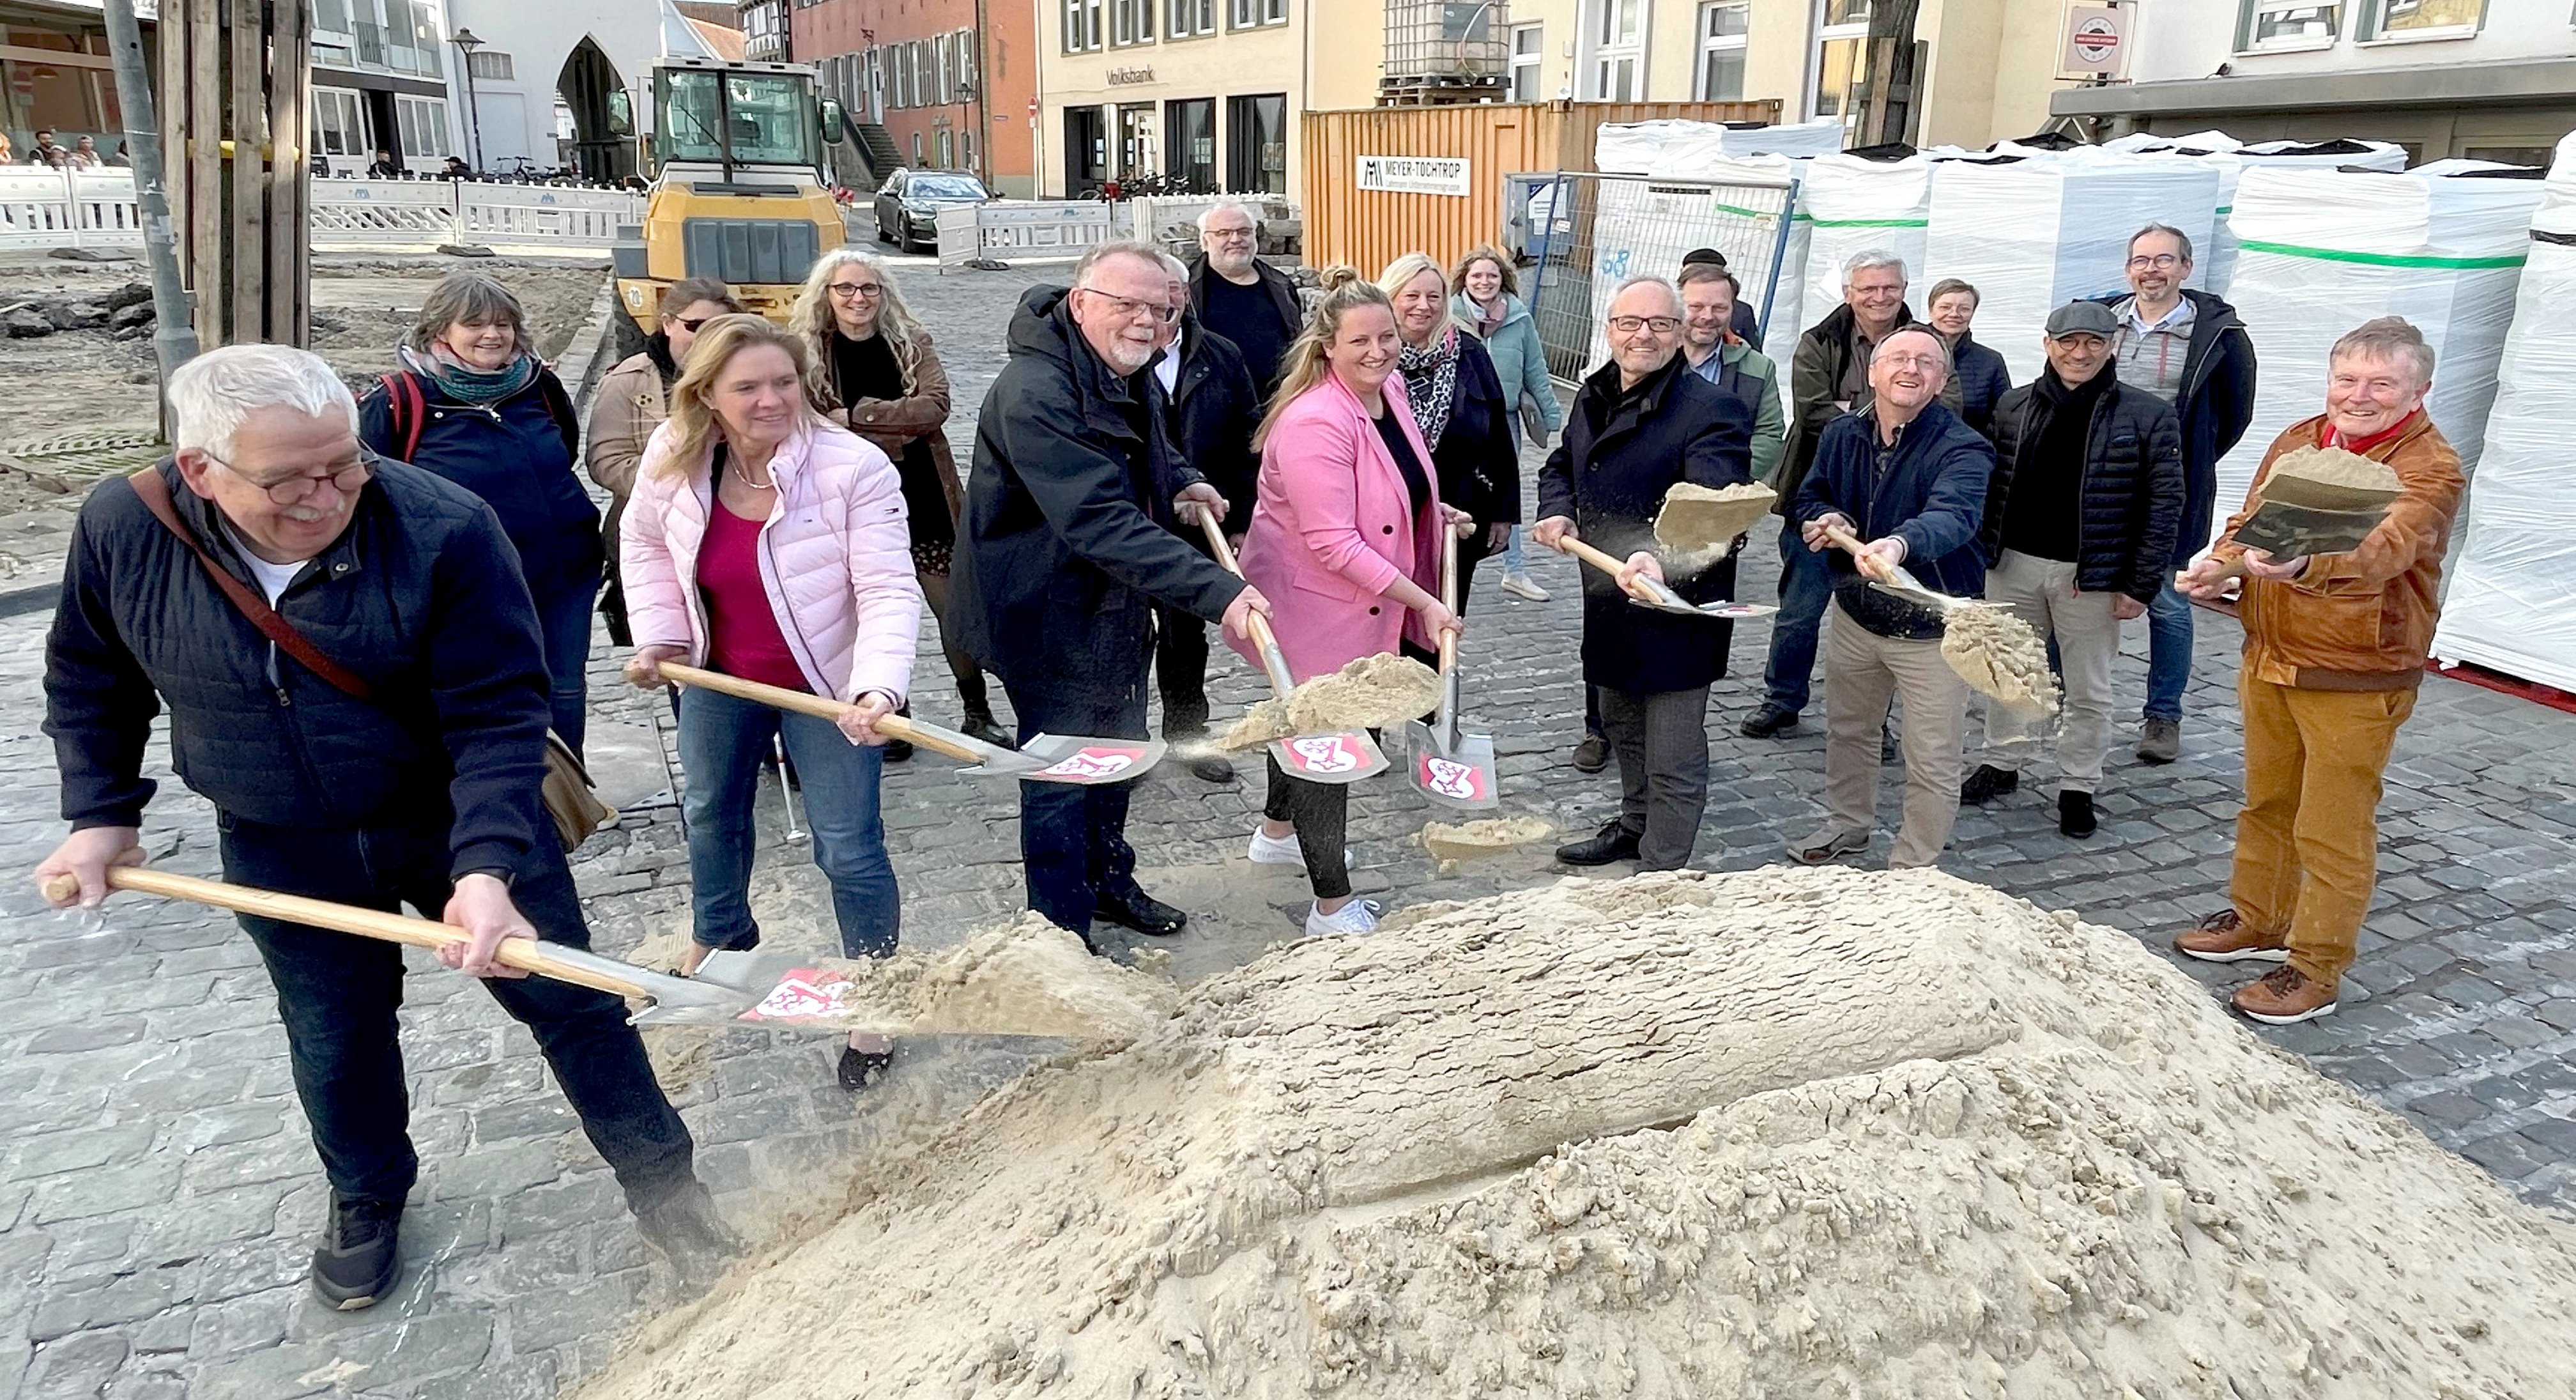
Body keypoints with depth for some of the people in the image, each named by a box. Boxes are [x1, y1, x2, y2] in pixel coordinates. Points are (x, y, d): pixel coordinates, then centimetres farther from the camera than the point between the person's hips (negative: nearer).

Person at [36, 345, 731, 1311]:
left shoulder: (446, 531, -27)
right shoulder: (122, 529, -14)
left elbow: (498, 717, -26)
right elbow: (90, 683, 6)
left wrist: (487, 867, -36)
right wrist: (100, 814, 3)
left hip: (457, 818, -2)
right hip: (281, 851, 3)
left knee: (567, 1000, 6)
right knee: (333, 1035, 17)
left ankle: (662, 1185, 25)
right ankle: (367, 1198, 46)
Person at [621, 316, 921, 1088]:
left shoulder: (854, 468, -28)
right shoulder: (674, 458, -15)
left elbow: (889, 590, -30)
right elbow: (644, 541, 6)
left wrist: (879, 686, -44)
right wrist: (659, 636, -3)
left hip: (825, 684, -5)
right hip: (722, 676, 5)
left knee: (849, 847, -2)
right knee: (710, 814, 26)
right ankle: (718, 936, 57)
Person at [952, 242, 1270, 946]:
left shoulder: (1130, 373, 2)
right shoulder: (1035, 393, -30)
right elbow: (1101, 523, -38)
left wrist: (1180, 480, 5)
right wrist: (1217, 591, -43)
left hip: (1116, 609, 10)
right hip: (1049, 618, -9)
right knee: (1062, 781, 3)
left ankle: (1109, 880, 45)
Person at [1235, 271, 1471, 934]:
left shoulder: (1388, 392, 1)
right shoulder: (1314, 422, -28)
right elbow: (1334, 543, -30)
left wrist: (1435, 512, 7)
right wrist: (1424, 603, -28)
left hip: (1362, 600, 9)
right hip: (1312, 605, -9)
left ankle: (1276, 832, 49)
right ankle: (1333, 905, 12)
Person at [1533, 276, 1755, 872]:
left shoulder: (1711, 410, -20)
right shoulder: (1595, 396, 6)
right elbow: (1561, 467, 22)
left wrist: (1664, 560, -50)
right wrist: (1558, 513, 1)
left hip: (1677, 608, -8)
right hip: (1609, 600, 8)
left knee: (1673, 763, 1)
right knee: (1620, 726, 28)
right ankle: (1636, 825, 51)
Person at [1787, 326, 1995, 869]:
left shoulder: (1963, 449, -21)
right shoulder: (1842, 434, -2)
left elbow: (1952, 515, -40)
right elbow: (1810, 498, 11)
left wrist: (1900, 544, -61)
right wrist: (1826, 519, -14)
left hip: (1931, 627, -5)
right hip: (1855, 613, 5)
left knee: (1932, 763, 4)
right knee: (1848, 730, 24)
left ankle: (1914, 869, 24)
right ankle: (1848, 825, 48)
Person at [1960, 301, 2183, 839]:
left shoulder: (2146, 416, -7)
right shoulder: (2014, 406, 3)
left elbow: (2164, 505, -7)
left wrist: (2140, 584, -11)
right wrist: (1980, 553, 2)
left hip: (2091, 575, -3)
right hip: (2013, 565, 3)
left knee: (2088, 690, 8)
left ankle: (2078, 787, 22)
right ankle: (2002, 764, 32)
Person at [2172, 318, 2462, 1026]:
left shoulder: (2431, 468, -16)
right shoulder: (2298, 440, 5)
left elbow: (2382, 551, -35)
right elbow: (2252, 518, 13)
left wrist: (2306, 566, -56)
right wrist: (2221, 562, -10)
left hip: (2355, 679, -6)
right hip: (2269, 658, 6)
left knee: (2332, 831, 3)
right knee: (2266, 803, 20)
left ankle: (2316, 971, 18)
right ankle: (2259, 923, 39)